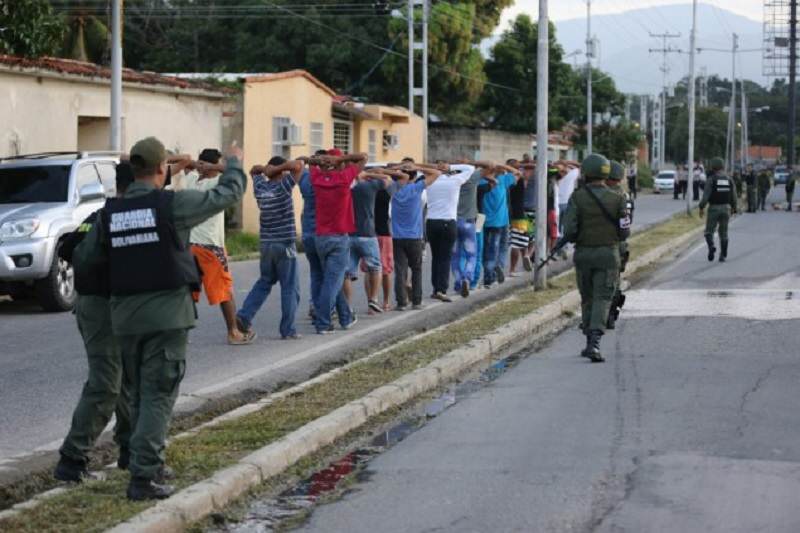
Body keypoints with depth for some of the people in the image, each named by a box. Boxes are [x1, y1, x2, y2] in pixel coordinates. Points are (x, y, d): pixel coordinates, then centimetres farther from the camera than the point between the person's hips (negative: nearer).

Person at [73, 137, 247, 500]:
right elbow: (228, 194, 1)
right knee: (158, 397, -2)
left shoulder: (111, 212, 3)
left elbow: (83, 260, 6)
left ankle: (147, 463, 27)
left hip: (125, 315, 5)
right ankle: (143, 477, -7)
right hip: (167, 314, -5)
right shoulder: (173, 204, -9)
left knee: (139, 395, 18)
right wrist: (233, 162, 20)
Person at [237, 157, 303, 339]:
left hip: (266, 243, 6)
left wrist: (265, 169, 8)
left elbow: (254, 170, 24)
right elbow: (299, 165, -19)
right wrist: (279, 168, -13)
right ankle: (288, 330, 0)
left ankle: (245, 315, 4)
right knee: (289, 288, 1)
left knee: (264, 282, 19)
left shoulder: (260, 187, 4)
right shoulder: (283, 187, -12)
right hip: (285, 244, -6)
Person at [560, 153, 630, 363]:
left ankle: (590, 342, 21)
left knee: (587, 299, 16)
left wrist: (565, 240, 10)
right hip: (608, 253, -1)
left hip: (583, 254, 1)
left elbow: (569, 230, -12)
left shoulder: (577, 198, -6)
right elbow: (624, 232, -1)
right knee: (602, 298, -2)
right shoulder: (616, 199, -4)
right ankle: (594, 342, -19)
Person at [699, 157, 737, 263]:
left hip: (714, 208, -4)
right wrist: (733, 207, 21)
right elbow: (733, 196, 7)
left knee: (709, 231, 6)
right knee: (723, 233, 12)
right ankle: (723, 255, 9)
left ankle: (711, 246, -22)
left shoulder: (711, 179, -10)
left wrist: (702, 207, -11)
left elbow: (706, 195, -17)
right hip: (726, 208, 4)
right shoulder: (729, 179, 3)